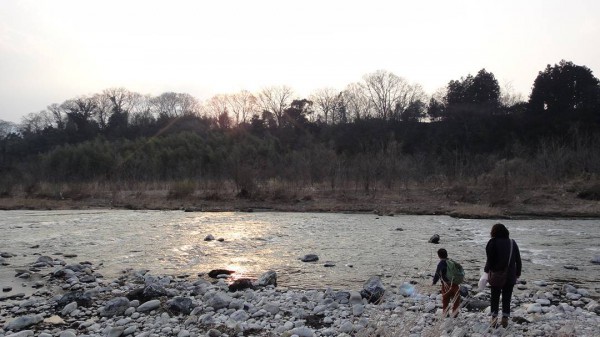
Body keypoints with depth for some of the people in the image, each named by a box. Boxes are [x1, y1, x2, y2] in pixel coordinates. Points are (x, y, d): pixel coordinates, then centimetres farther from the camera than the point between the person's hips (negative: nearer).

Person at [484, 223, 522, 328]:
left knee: (495, 297, 10)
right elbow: (518, 260, 8)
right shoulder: (512, 243, 3)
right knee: (507, 298, 12)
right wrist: (517, 273, 17)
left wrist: (486, 269, 3)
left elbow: (490, 260, -13)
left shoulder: (493, 243, -11)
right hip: (510, 277, 3)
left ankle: (494, 317, 10)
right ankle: (505, 318, 9)